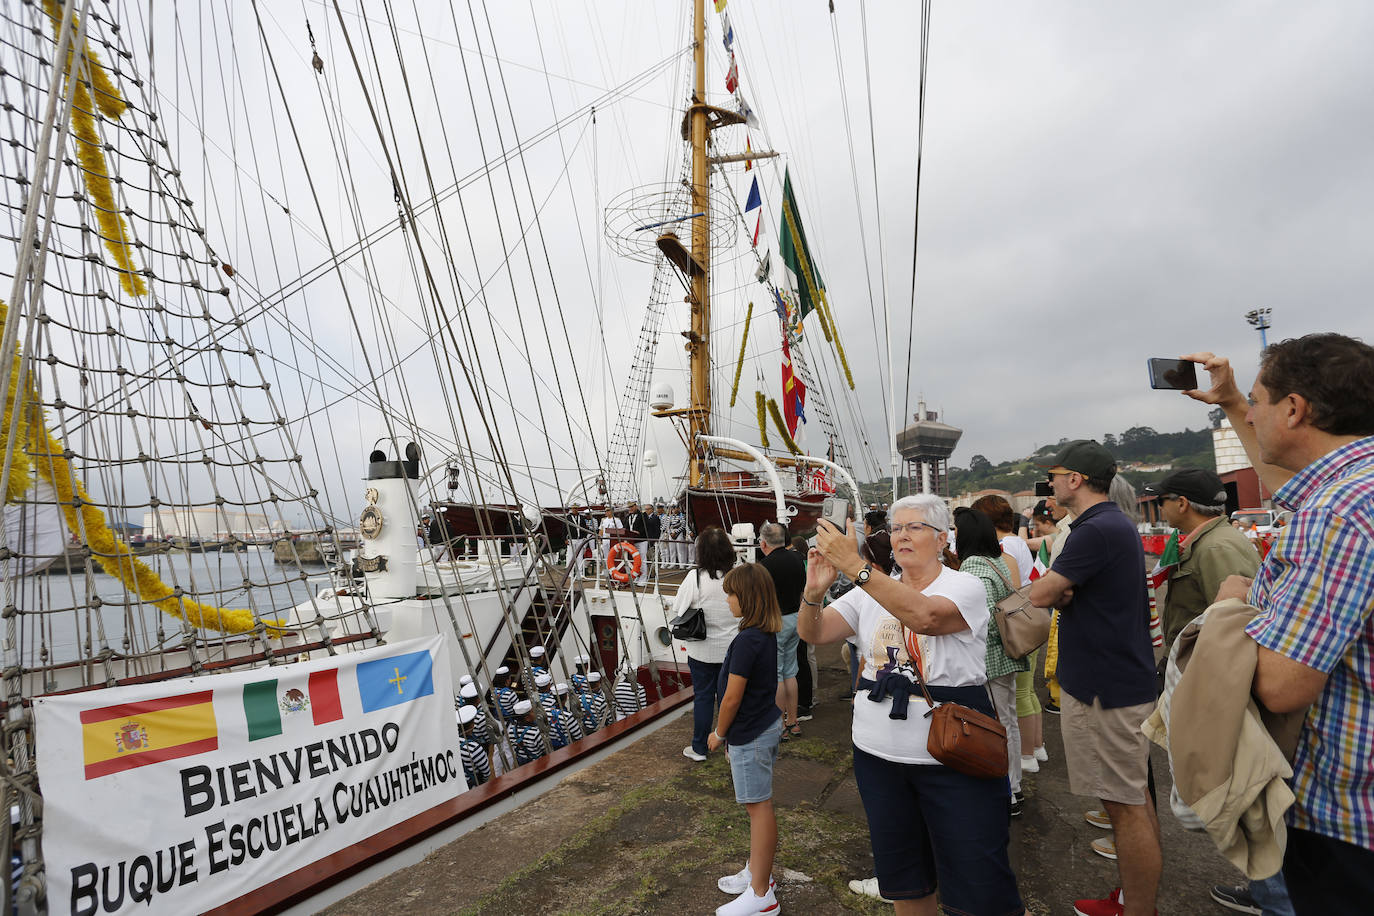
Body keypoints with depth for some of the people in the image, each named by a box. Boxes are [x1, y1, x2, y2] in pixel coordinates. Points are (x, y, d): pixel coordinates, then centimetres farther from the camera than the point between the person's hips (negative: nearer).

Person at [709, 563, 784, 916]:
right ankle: (757, 870, 38)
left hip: (751, 734, -9)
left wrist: (719, 733, -5)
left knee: (759, 806, 3)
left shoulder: (746, 641, -26)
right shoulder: (768, 635, 3)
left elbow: (732, 697, -21)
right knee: (758, 804, 21)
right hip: (767, 724, 9)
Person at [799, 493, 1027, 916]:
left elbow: (925, 615, -31)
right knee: (902, 876, 21)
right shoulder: (871, 592, 4)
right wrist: (814, 591, -26)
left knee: (978, 882, 7)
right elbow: (814, 633, -4)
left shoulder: (963, 586, -9)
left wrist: (855, 565, -37)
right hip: (879, 754, 5)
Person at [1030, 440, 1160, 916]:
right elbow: (1059, 591, 12)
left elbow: (1040, 594, -19)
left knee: (1125, 805, 0)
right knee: (1134, 796, 20)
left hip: (1105, 689, -11)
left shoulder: (1096, 531, -22)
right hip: (1124, 677, 11)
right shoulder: (1118, 523, 13)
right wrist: (1063, 589, -8)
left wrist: (1055, 587, 0)